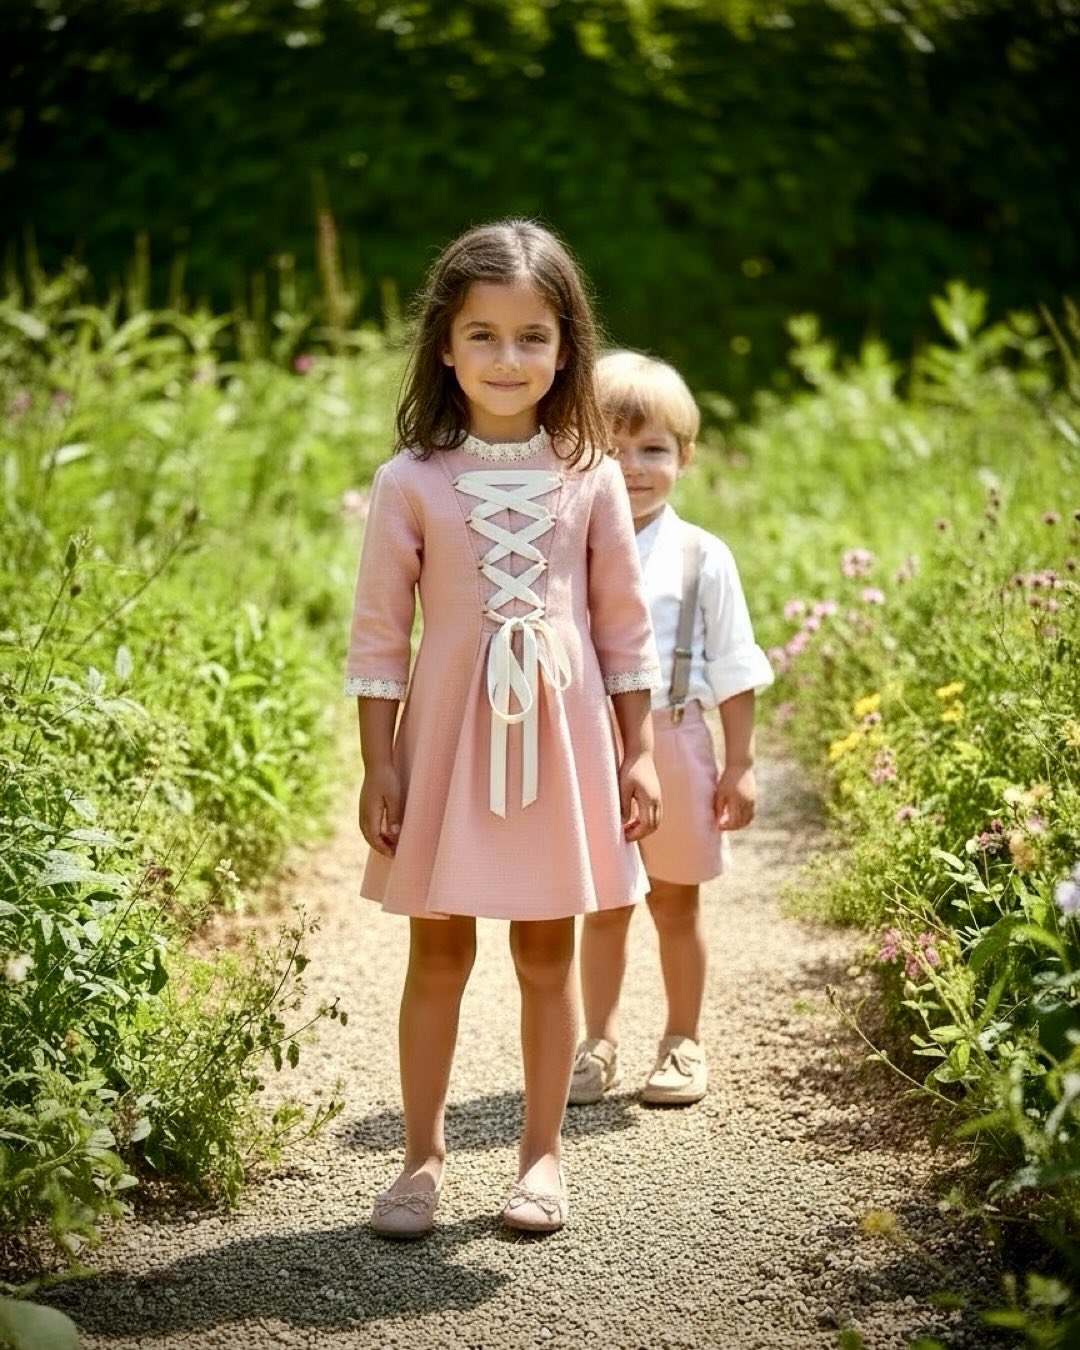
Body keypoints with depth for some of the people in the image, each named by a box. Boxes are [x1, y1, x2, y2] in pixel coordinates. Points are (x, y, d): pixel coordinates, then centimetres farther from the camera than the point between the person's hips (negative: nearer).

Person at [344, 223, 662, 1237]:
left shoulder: (589, 477, 0)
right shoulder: (411, 482, -4)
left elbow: (625, 626, 5)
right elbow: (378, 635, -1)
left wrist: (637, 755, 4)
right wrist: (378, 766, -3)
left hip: (559, 740, 1)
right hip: (446, 739, -1)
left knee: (547, 955, 10)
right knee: (438, 953, 8)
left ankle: (542, 1151, 24)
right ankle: (422, 1156, 22)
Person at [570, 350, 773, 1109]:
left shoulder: (702, 558, -3)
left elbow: (734, 672, 0)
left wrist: (740, 764, -3)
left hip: (675, 747, -1)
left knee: (676, 903, 12)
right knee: (603, 907, 11)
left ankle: (683, 1043, 26)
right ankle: (598, 1044, 25)